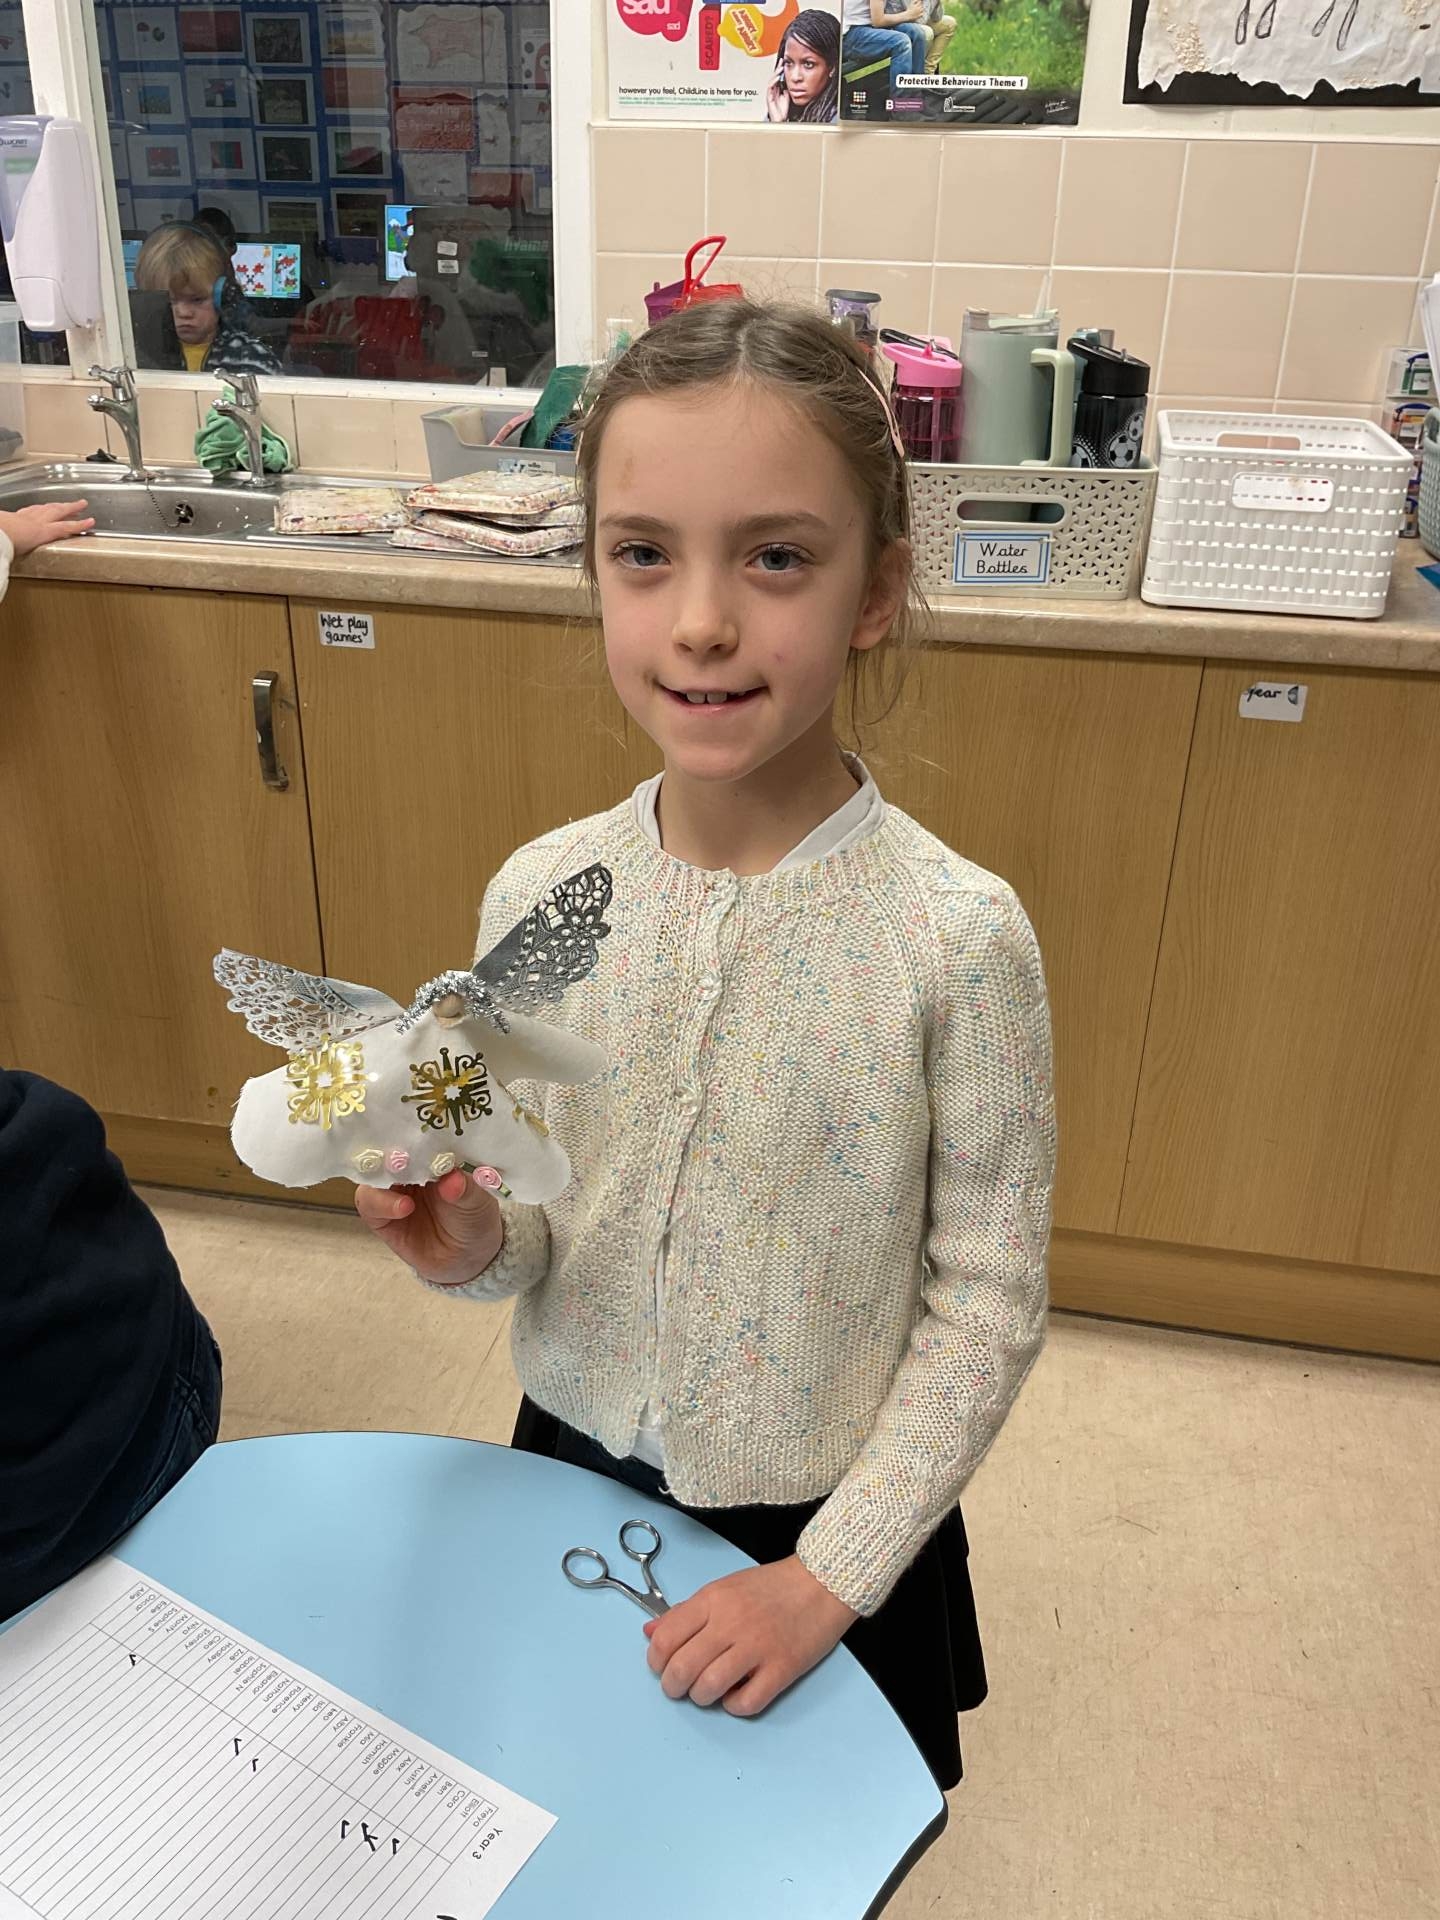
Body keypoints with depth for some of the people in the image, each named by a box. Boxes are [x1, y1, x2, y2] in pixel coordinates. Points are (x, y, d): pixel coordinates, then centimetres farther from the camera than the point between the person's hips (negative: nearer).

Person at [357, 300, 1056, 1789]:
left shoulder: (957, 937, -23)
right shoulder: (538, 893, -12)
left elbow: (988, 1305, -14)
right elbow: (534, 1239, 0)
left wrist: (833, 1574, -13)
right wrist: (473, 1245, -21)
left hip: (824, 1525, -3)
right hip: (575, 1467, 3)